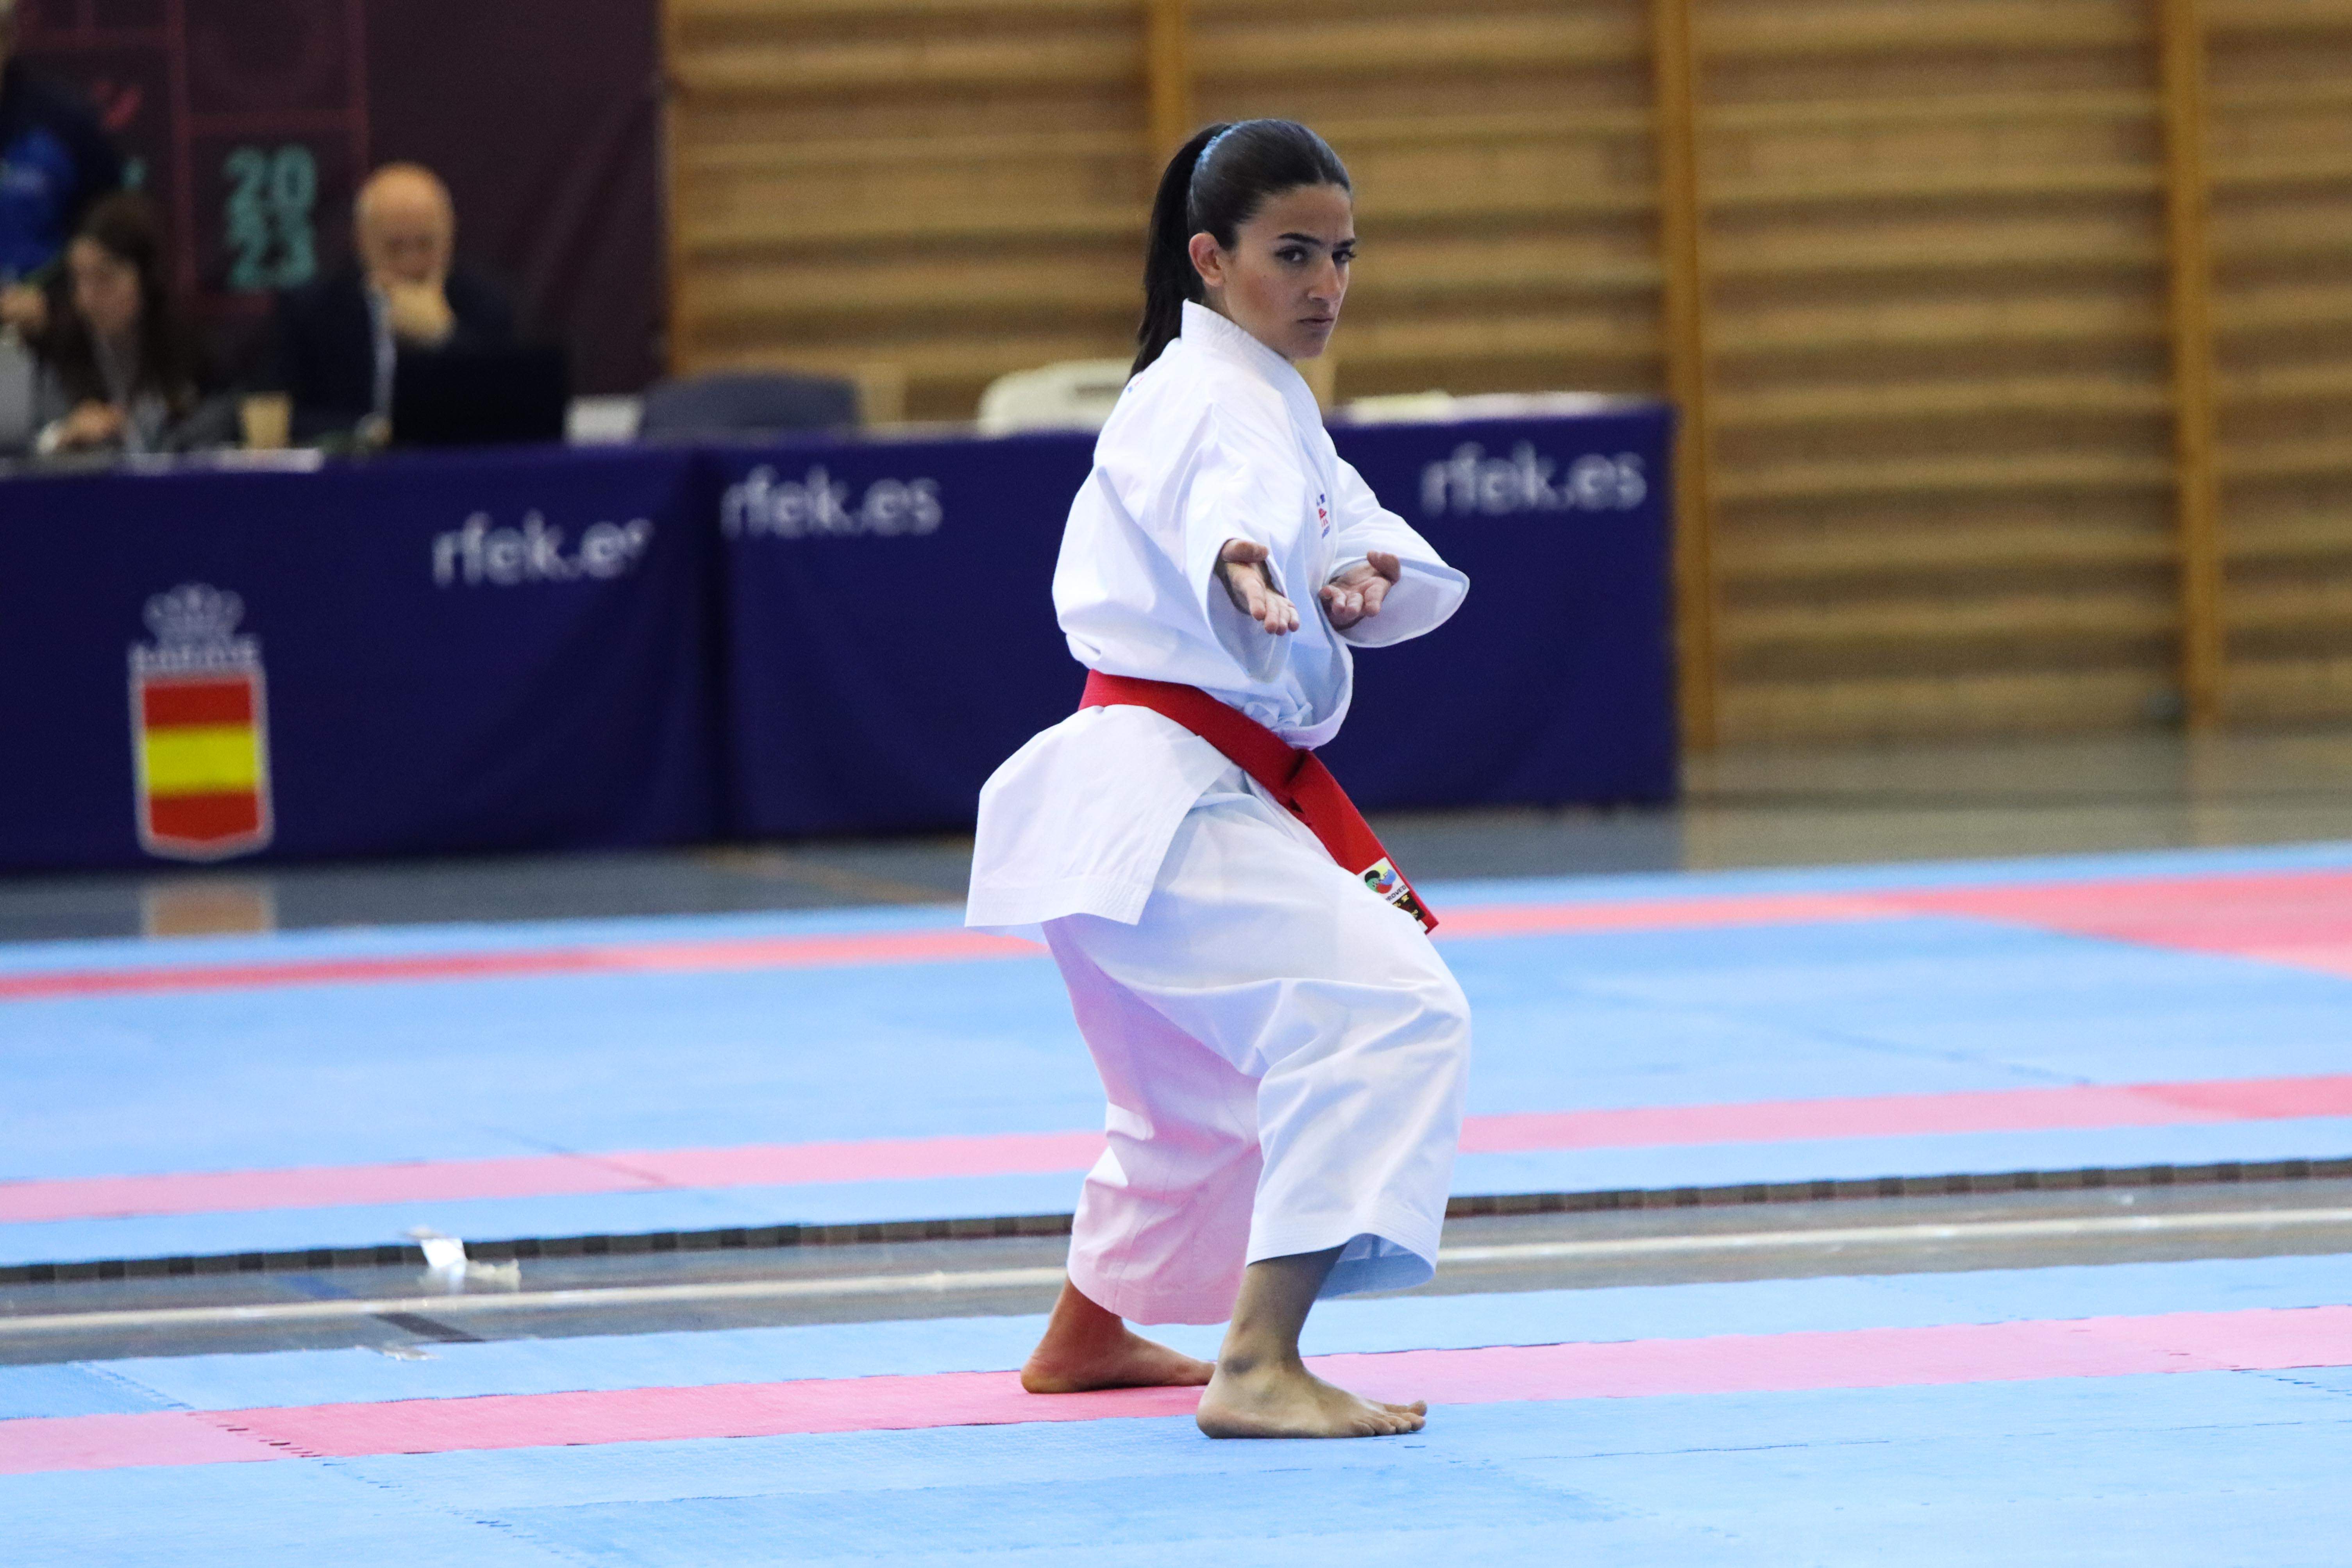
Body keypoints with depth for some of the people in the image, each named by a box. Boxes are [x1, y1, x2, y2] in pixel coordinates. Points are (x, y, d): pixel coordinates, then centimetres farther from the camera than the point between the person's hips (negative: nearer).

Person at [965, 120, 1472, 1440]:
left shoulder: (1264, 396, 18)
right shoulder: (1213, 400, -15)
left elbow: (1362, 533, 7)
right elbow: (1234, 506, -39)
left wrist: (1366, 579, -17)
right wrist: (1247, 576, -62)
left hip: (1131, 805, 11)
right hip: (1167, 801, -11)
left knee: (1200, 1083, 30)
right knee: (1387, 1007, -24)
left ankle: (1091, 1335, 50)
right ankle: (1261, 1369, -32)